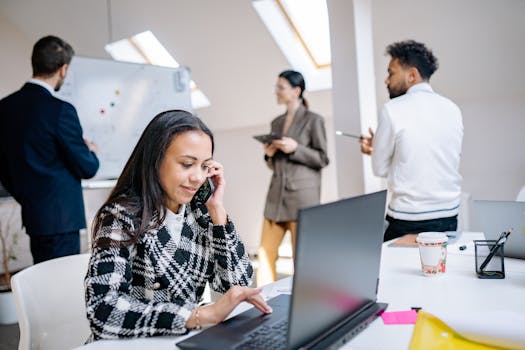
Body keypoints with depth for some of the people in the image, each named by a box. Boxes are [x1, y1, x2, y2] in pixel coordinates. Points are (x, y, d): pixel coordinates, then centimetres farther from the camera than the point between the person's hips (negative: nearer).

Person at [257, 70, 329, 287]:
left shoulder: (313, 120, 0)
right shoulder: (276, 123, 17)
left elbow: (322, 159, -2)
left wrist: (296, 148, -15)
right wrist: (269, 154, 0)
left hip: (302, 195, -5)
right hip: (276, 195, 6)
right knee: (266, 254, 3)